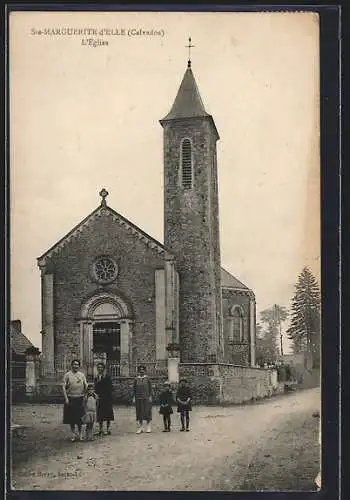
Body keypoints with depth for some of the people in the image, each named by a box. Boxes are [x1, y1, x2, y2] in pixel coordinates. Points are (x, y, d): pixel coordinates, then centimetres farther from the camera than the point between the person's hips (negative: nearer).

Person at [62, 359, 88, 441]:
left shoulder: (82, 375, 9)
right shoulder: (67, 375, 0)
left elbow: (86, 386, 12)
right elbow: (64, 387, -3)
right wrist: (66, 398, -10)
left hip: (80, 398, 2)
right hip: (70, 399, -2)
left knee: (80, 417, 4)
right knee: (71, 417, 4)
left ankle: (80, 434, 15)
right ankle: (73, 434, 16)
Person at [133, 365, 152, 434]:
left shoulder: (147, 379, 5)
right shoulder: (136, 379, 9)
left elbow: (150, 388, 4)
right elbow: (134, 389, 11)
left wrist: (150, 396, -3)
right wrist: (134, 397, 4)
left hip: (146, 398, -2)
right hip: (138, 398, 2)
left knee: (147, 411, -4)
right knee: (139, 412, 1)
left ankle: (148, 427, 4)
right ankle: (140, 427, 6)